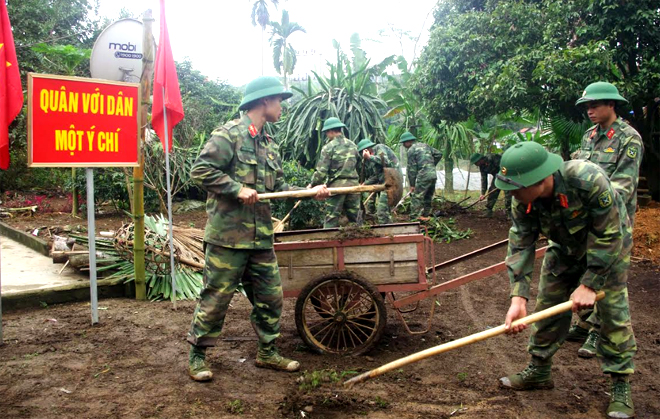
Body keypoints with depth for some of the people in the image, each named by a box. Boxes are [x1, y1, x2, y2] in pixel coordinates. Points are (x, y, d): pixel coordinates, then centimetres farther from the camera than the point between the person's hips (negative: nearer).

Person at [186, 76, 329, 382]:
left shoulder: (268, 145, 18)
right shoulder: (229, 134, -8)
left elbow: (279, 187, 18)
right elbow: (201, 170, -15)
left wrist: (310, 192, 7)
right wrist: (238, 189, -20)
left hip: (261, 237, 8)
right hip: (227, 234, -8)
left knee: (270, 296, 12)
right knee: (216, 297, 1)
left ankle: (268, 353, 27)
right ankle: (197, 356, 17)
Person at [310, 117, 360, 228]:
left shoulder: (329, 147, -6)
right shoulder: (352, 145, 13)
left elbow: (321, 170, -9)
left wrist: (313, 184, 3)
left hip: (337, 184, -5)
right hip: (353, 183, 5)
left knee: (331, 218, -2)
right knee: (354, 217, 12)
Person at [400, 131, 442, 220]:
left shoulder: (411, 150, -5)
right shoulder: (425, 145, 17)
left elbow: (412, 169, -6)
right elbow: (438, 154, 19)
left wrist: (412, 185, -3)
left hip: (423, 176, -8)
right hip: (433, 175, 8)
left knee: (416, 197, -6)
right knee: (428, 197, 17)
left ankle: (414, 218, -10)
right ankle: (425, 215, 26)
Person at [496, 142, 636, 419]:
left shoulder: (590, 180, -41)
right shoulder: (524, 201, -25)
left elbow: (608, 237, -32)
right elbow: (520, 246, -23)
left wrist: (589, 284, -28)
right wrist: (518, 297, -33)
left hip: (610, 245, -4)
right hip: (565, 248, 5)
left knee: (613, 311, -8)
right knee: (547, 307, 4)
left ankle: (620, 387, 5)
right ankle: (539, 371, 19)